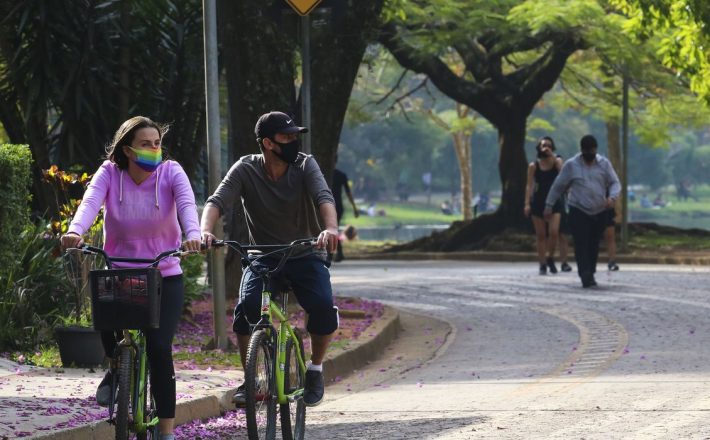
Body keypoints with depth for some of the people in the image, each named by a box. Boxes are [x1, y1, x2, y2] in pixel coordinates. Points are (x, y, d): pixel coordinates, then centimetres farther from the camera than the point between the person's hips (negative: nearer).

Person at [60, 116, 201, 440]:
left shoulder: (171, 173, -9)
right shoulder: (110, 174, -8)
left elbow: (186, 204, -26)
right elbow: (90, 202, -26)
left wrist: (193, 235, -49)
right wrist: (75, 232, -48)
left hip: (165, 276, -1)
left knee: (159, 348, -15)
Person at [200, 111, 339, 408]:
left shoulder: (305, 166, -8)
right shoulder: (246, 169, -7)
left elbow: (324, 197, -24)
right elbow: (217, 202, -19)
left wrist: (331, 228, -47)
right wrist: (205, 231, -42)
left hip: (306, 256, 0)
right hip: (263, 257, 0)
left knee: (323, 307, -28)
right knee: (246, 306, -29)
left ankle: (315, 369, 0)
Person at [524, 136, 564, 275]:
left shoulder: (557, 161, 4)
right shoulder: (533, 166, 3)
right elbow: (529, 185, 0)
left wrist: (552, 156, -17)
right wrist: (527, 203, -9)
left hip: (554, 202, 0)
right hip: (538, 201, 0)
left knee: (554, 232, -14)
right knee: (540, 235, 2)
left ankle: (550, 258, 9)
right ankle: (542, 264, 9)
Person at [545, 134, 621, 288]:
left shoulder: (604, 163, 4)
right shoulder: (571, 165, -1)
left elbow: (615, 183, 3)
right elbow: (558, 186, 5)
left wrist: (612, 197, -18)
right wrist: (549, 205, 6)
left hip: (600, 212, 3)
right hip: (579, 212, -3)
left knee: (594, 245, 6)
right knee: (582, 245, -13)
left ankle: (590, 274, 17)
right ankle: (586, 277, -20)